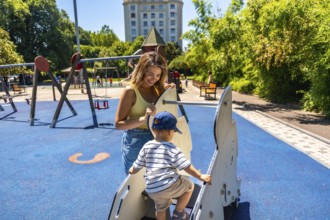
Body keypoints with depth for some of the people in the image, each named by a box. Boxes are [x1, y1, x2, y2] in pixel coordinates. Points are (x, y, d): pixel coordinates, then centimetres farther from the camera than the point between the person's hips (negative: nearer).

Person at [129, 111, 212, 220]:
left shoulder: (146, 147, 4)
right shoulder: (172, 149, -9)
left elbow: (135, 169, 10)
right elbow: (187, 167, -13)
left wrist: (131, 170, 31)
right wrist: (200, 176, -3)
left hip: (151, 190, 6)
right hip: (169, 186, -6)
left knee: (161, 208, 30)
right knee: (189, 185, 19)